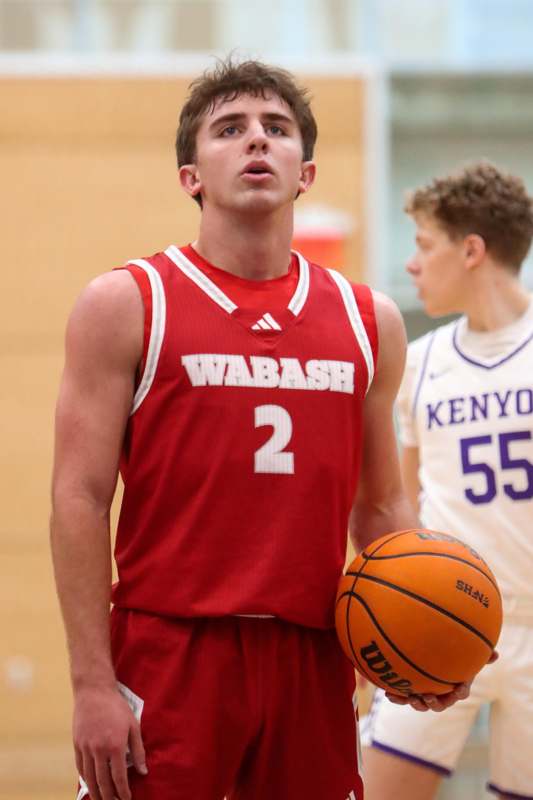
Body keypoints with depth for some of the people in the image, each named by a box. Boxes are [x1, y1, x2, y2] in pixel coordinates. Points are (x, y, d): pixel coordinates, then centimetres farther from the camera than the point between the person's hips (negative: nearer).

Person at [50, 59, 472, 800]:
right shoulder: (126, 304, 1)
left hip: (312, 658, 4)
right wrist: (93, 683, -12)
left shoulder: (368, 321, 13)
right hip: (168, 653, -4)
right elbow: (79, 500, -4)